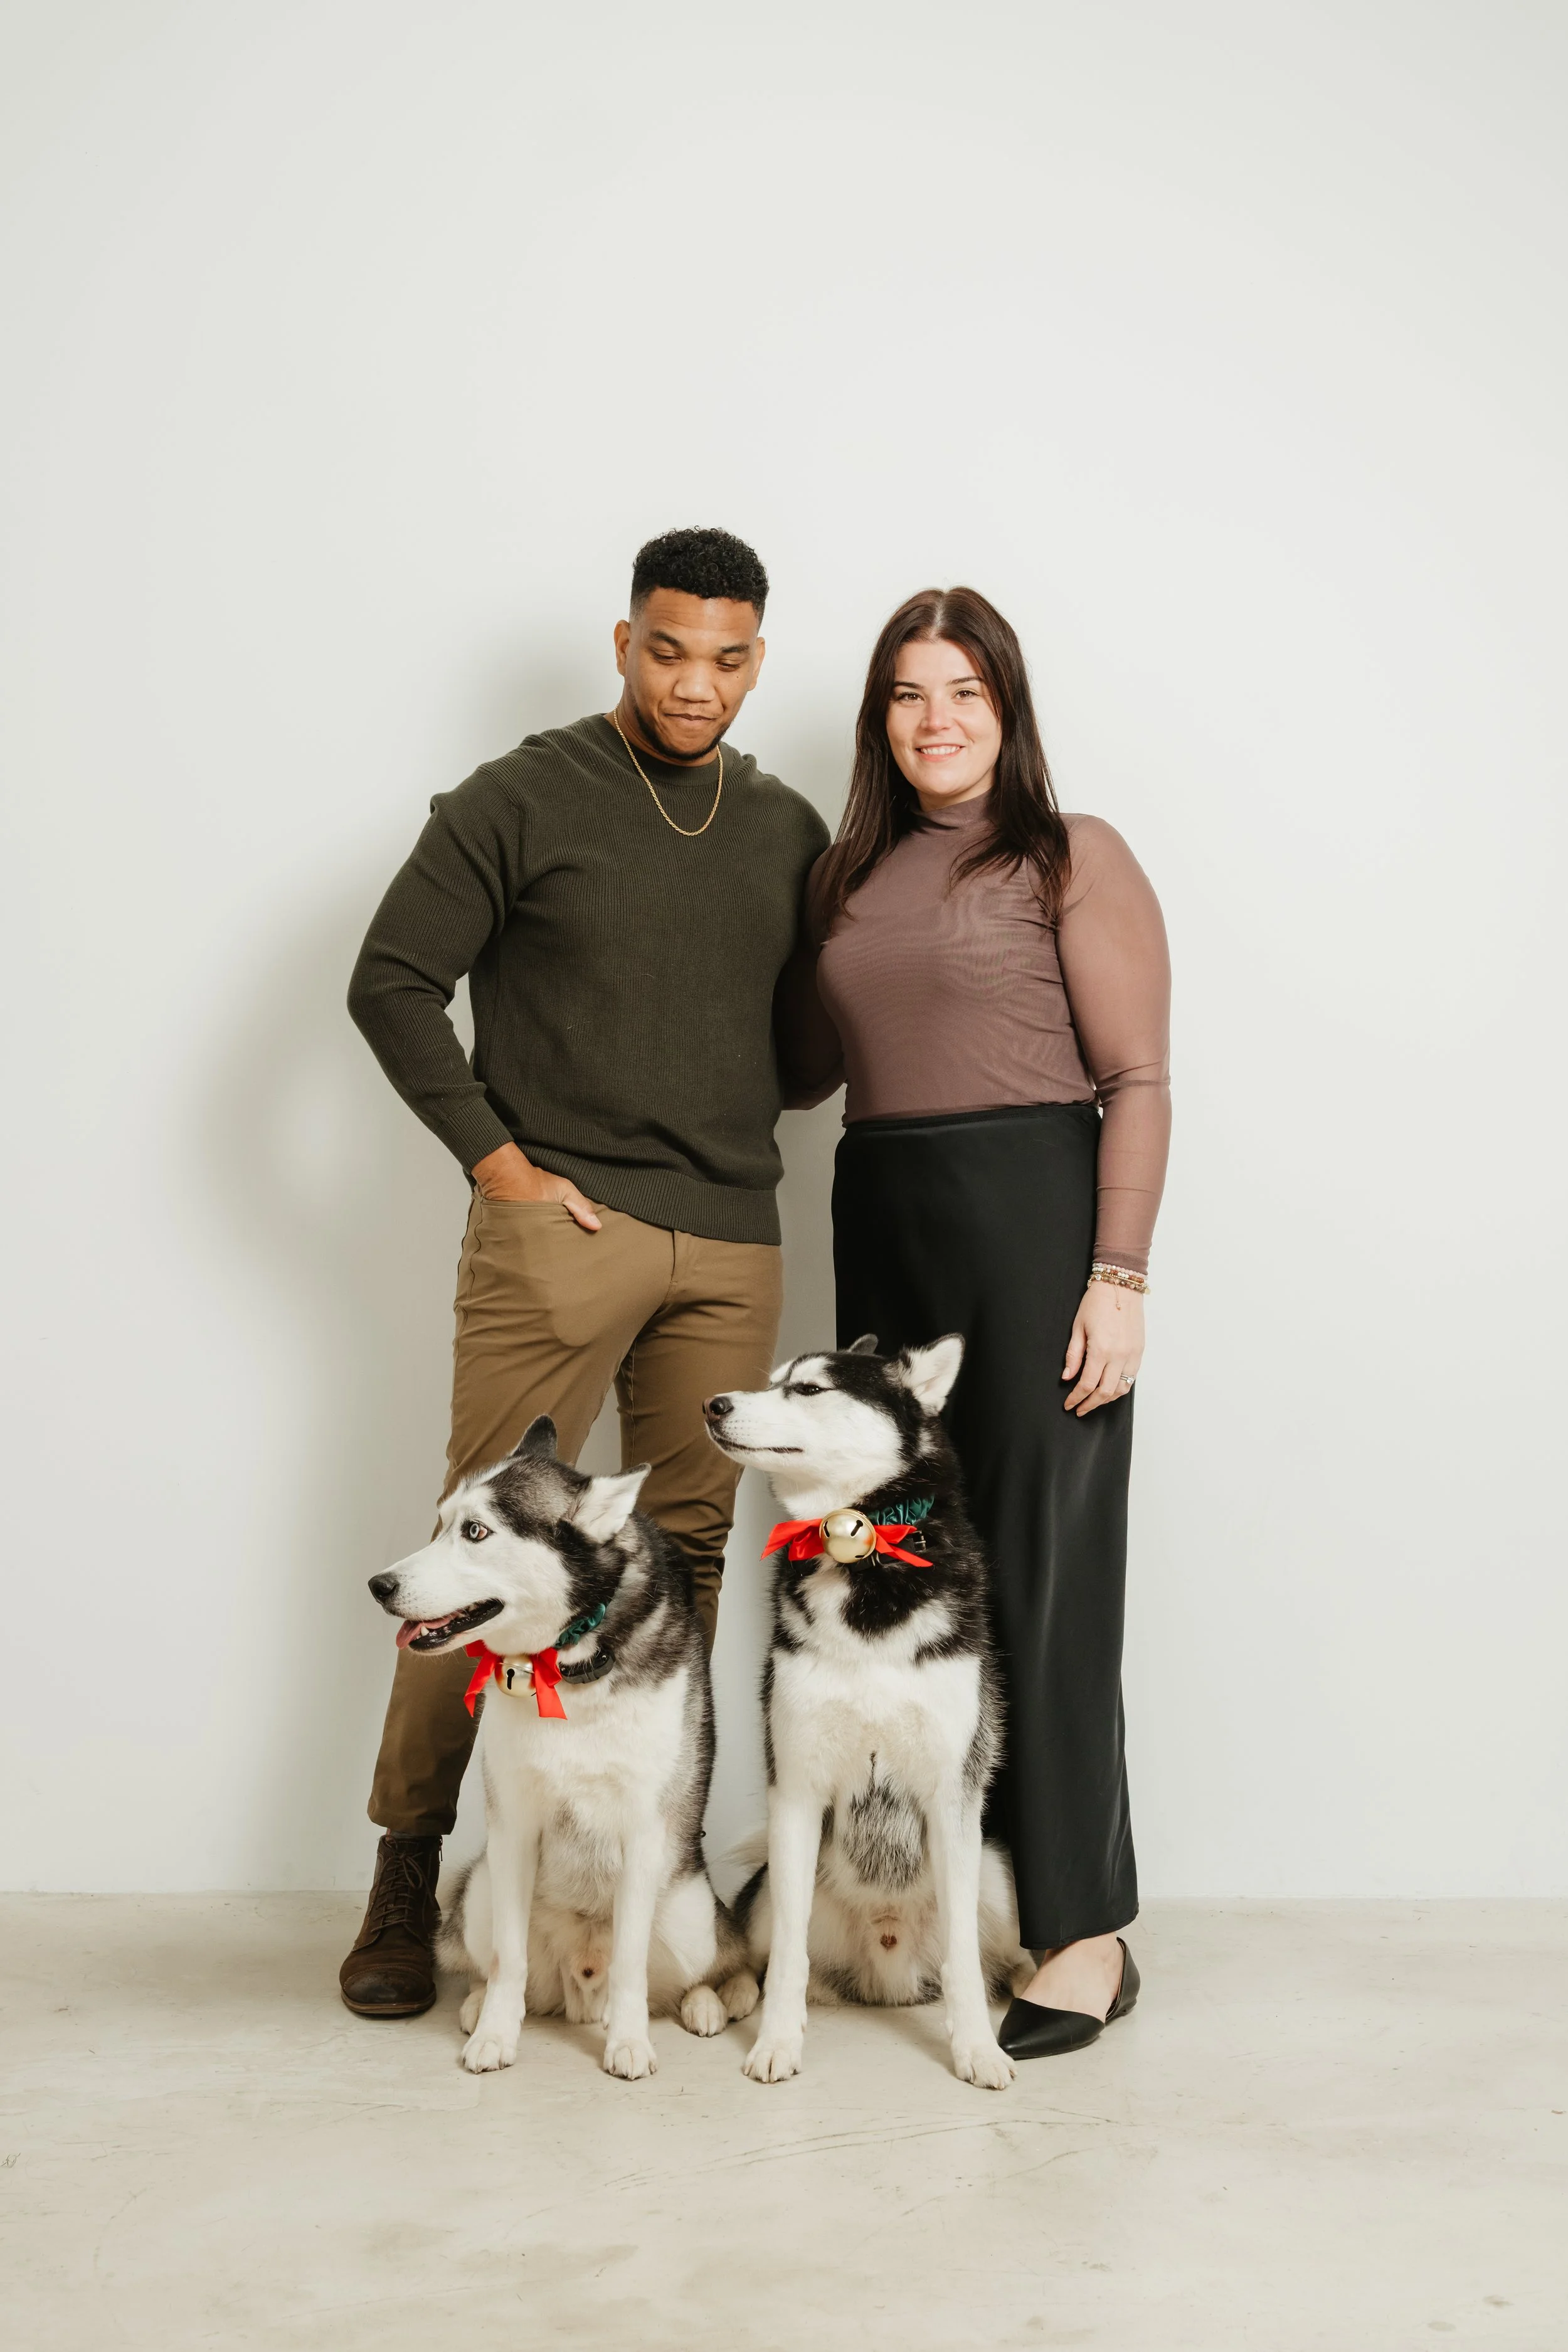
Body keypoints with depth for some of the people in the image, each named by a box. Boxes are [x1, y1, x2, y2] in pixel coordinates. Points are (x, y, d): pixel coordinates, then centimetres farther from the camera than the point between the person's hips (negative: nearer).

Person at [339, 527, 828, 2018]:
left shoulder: (787, 831, 15)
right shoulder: (521, 801, 1)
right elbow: (392, 980, -2)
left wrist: (740, 1123, 6)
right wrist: (494, 1153, -7)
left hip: (732, 1249, 5)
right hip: (557, 1227, -4)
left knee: (690, 1558, 6)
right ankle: (406, 1871, 9)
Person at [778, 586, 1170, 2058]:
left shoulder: (1074, 859, -1)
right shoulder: (849, 874, 16)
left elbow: (1137, 1084, -7)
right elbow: (803, 1069, 24)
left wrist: (1119, 1275, -15)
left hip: (1032, 1216, -6)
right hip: (881, 1219, 6)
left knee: (1039, 1568, -3)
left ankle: (1087, 1933, 7)